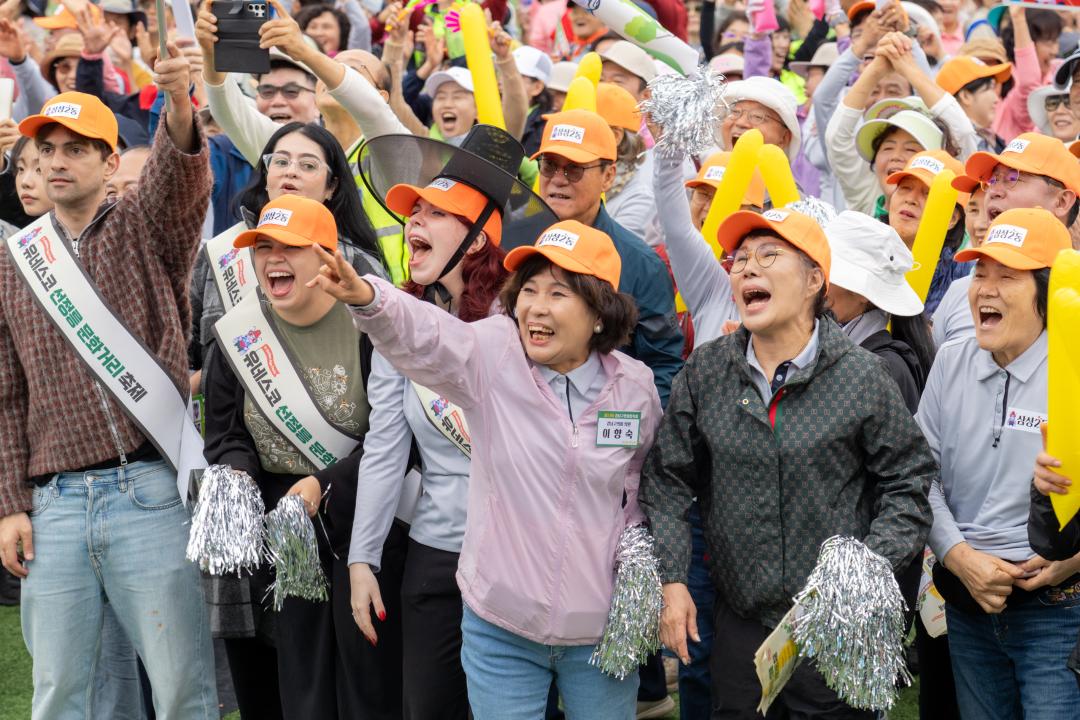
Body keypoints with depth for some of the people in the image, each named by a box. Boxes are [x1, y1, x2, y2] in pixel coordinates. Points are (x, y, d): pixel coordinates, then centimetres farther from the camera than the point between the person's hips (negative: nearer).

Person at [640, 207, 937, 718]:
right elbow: (667, 480, 7)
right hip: (739, 621, 3)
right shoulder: (704, 373, 1)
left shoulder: (861, 377, -6)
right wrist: (671, 579, 0)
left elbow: (908, 479, -1)